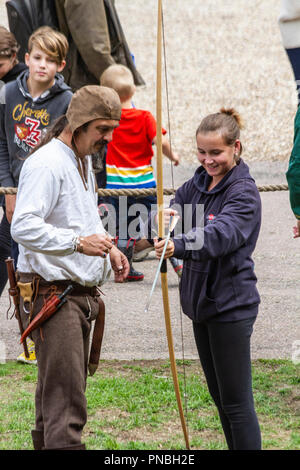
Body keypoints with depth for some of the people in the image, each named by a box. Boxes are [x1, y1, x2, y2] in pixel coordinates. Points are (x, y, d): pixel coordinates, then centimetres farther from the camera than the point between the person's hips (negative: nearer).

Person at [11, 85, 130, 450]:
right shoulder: (47, 164, -16)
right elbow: (23, 227, -26)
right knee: (65, 393, -14)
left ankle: (45, 442, 26)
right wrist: (78, 243, -34)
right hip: (51, 292, -10)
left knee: (57, 386, 17)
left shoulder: (83, 161, 16)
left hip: (79, 292, 10)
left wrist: (107, 247, 14)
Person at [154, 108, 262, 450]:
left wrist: (177, 245, -51)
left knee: (236, 402, -4)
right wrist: (166, 219, -28)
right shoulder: (197, 184, 8)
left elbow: (220, 234, -34)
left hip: (231, 305, -8)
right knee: (219, 396, 18)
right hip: (202, 301, 8)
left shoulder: (244, 194, -16)